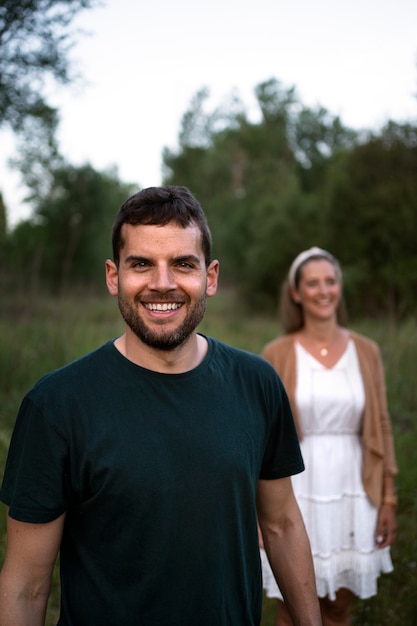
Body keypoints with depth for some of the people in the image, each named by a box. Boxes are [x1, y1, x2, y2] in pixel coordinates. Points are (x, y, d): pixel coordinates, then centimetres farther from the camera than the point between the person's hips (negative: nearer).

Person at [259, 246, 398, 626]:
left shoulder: (366, 352, 1)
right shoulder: (277, 354, -5)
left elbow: (381, 428, 5)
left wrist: (388, 499, 3)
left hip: (352, 494, 2)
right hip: (297, 493, -2)